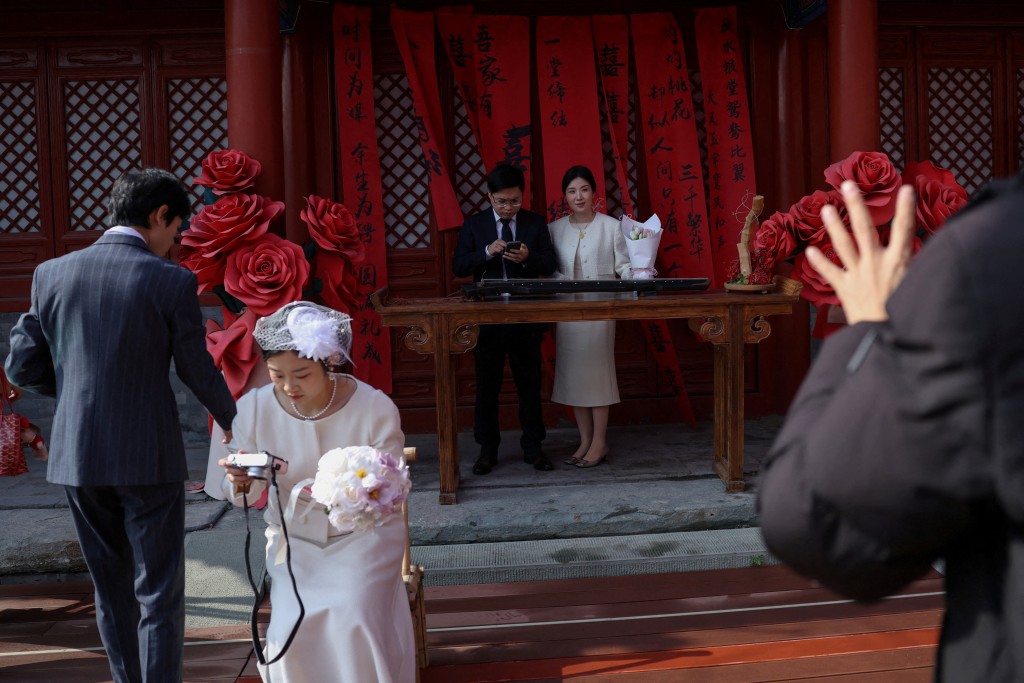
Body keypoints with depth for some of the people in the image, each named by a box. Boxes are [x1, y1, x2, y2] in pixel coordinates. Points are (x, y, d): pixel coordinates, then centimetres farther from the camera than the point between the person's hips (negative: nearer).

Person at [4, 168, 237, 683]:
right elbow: (198, 371, -2)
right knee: (159, 596, 6)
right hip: (148, 458, -4)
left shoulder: (52, 274, 0)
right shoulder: (172, 282, -11)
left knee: (112, 591, 19)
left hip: (77, 457, 4)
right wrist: (231, 420, 17)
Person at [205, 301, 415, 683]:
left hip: (363, 537, -2)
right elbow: (248, 495, -1)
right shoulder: (254, 408, -11)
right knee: (291, 631, -19)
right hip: (293, 541, 2)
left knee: (354, 621, -25)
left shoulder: (376, 408, -17)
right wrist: (240, 482, -27)